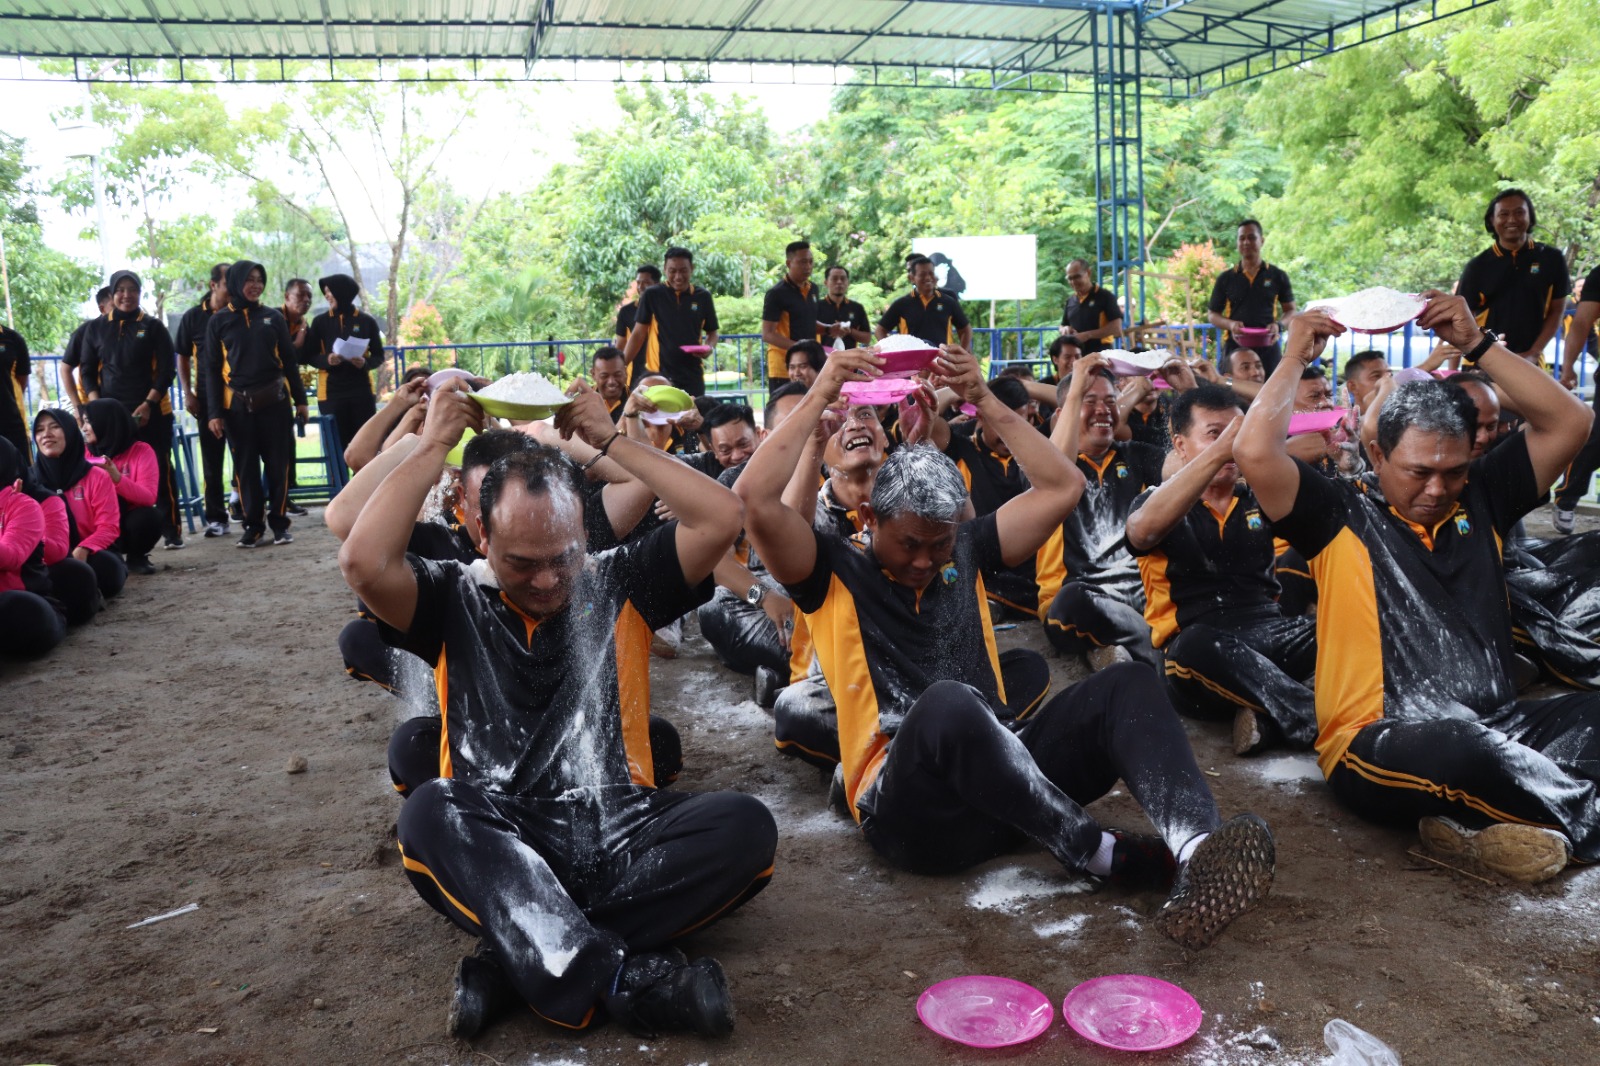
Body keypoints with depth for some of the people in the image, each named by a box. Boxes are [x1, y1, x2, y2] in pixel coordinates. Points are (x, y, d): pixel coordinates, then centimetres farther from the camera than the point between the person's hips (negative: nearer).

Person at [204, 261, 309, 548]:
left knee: (277, 463, 2)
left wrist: (300, 399, 8)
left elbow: (288, 360, 11)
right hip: (237, 404, -1)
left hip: (274, 401, 1)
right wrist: (214, 412, -2)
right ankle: (253, 525, 12)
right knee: (245, 466, 3)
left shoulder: (273, 318, 8)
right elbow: (212, 369, 4)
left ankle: (279, 522, 11)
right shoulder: (219, 321, 4)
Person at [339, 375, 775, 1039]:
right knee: (429, 814, -34)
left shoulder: (618, 585, 10)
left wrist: (610, 440, 2)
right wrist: (434, 444, -3)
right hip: (496, 846, -1)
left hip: (619, 832, 1)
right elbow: (365, 562, -13)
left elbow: (721, 519, -3)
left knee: (745, 827, -27)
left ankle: (515, 960, -26)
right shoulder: (455, 603, 8)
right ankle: (625, 977, -39)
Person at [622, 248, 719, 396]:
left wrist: (709, 347, -8)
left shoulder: (703, 297, 4)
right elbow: (638, 334, 1)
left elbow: (712, 333, 15)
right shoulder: (652, 295, -1)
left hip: (692, 375, 2)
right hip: (657, 375, -2)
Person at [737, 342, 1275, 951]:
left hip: (1001, 777, 6)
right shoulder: (835, 572, 6)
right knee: (948, 703, -40)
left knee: (1129, 686, -17)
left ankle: (1196, 853, -42)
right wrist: (820, 396, -6)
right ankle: (1103, 856, -29)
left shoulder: (965, 552, 21)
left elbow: (1062, 487, 18)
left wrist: (986, 402, 12)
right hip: (907, 805, -5)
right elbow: (756, 499, -11)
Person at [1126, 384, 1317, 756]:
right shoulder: (1156, 502, 6)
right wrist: (1220, 450, -30)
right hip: (1198, 645, -4)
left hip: (1270, 632, 4)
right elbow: (1144, 530, -19)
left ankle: (1268, 719, -34)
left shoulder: (1260, 498, 19)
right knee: (1198, 645, -40)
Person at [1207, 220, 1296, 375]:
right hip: (1235, 347, 0)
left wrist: (1279, 325, -8)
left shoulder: (1277, 276, 8)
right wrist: (1230, 324, -10)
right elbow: (1212, 314, 12)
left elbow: (1290, 310, 14)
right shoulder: (1226, 278, 9)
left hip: (1267, 347, 0)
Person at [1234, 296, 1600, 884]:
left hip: (1496, 724, 6)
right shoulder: (1339, 513, 0)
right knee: (1459, 746, -39)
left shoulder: (1482, 500, 15)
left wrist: (1478, 344, 6)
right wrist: (1295, 358, -3)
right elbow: (1255, 452, -16)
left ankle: (1477, 824, -25)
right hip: (1377, 742, -5)